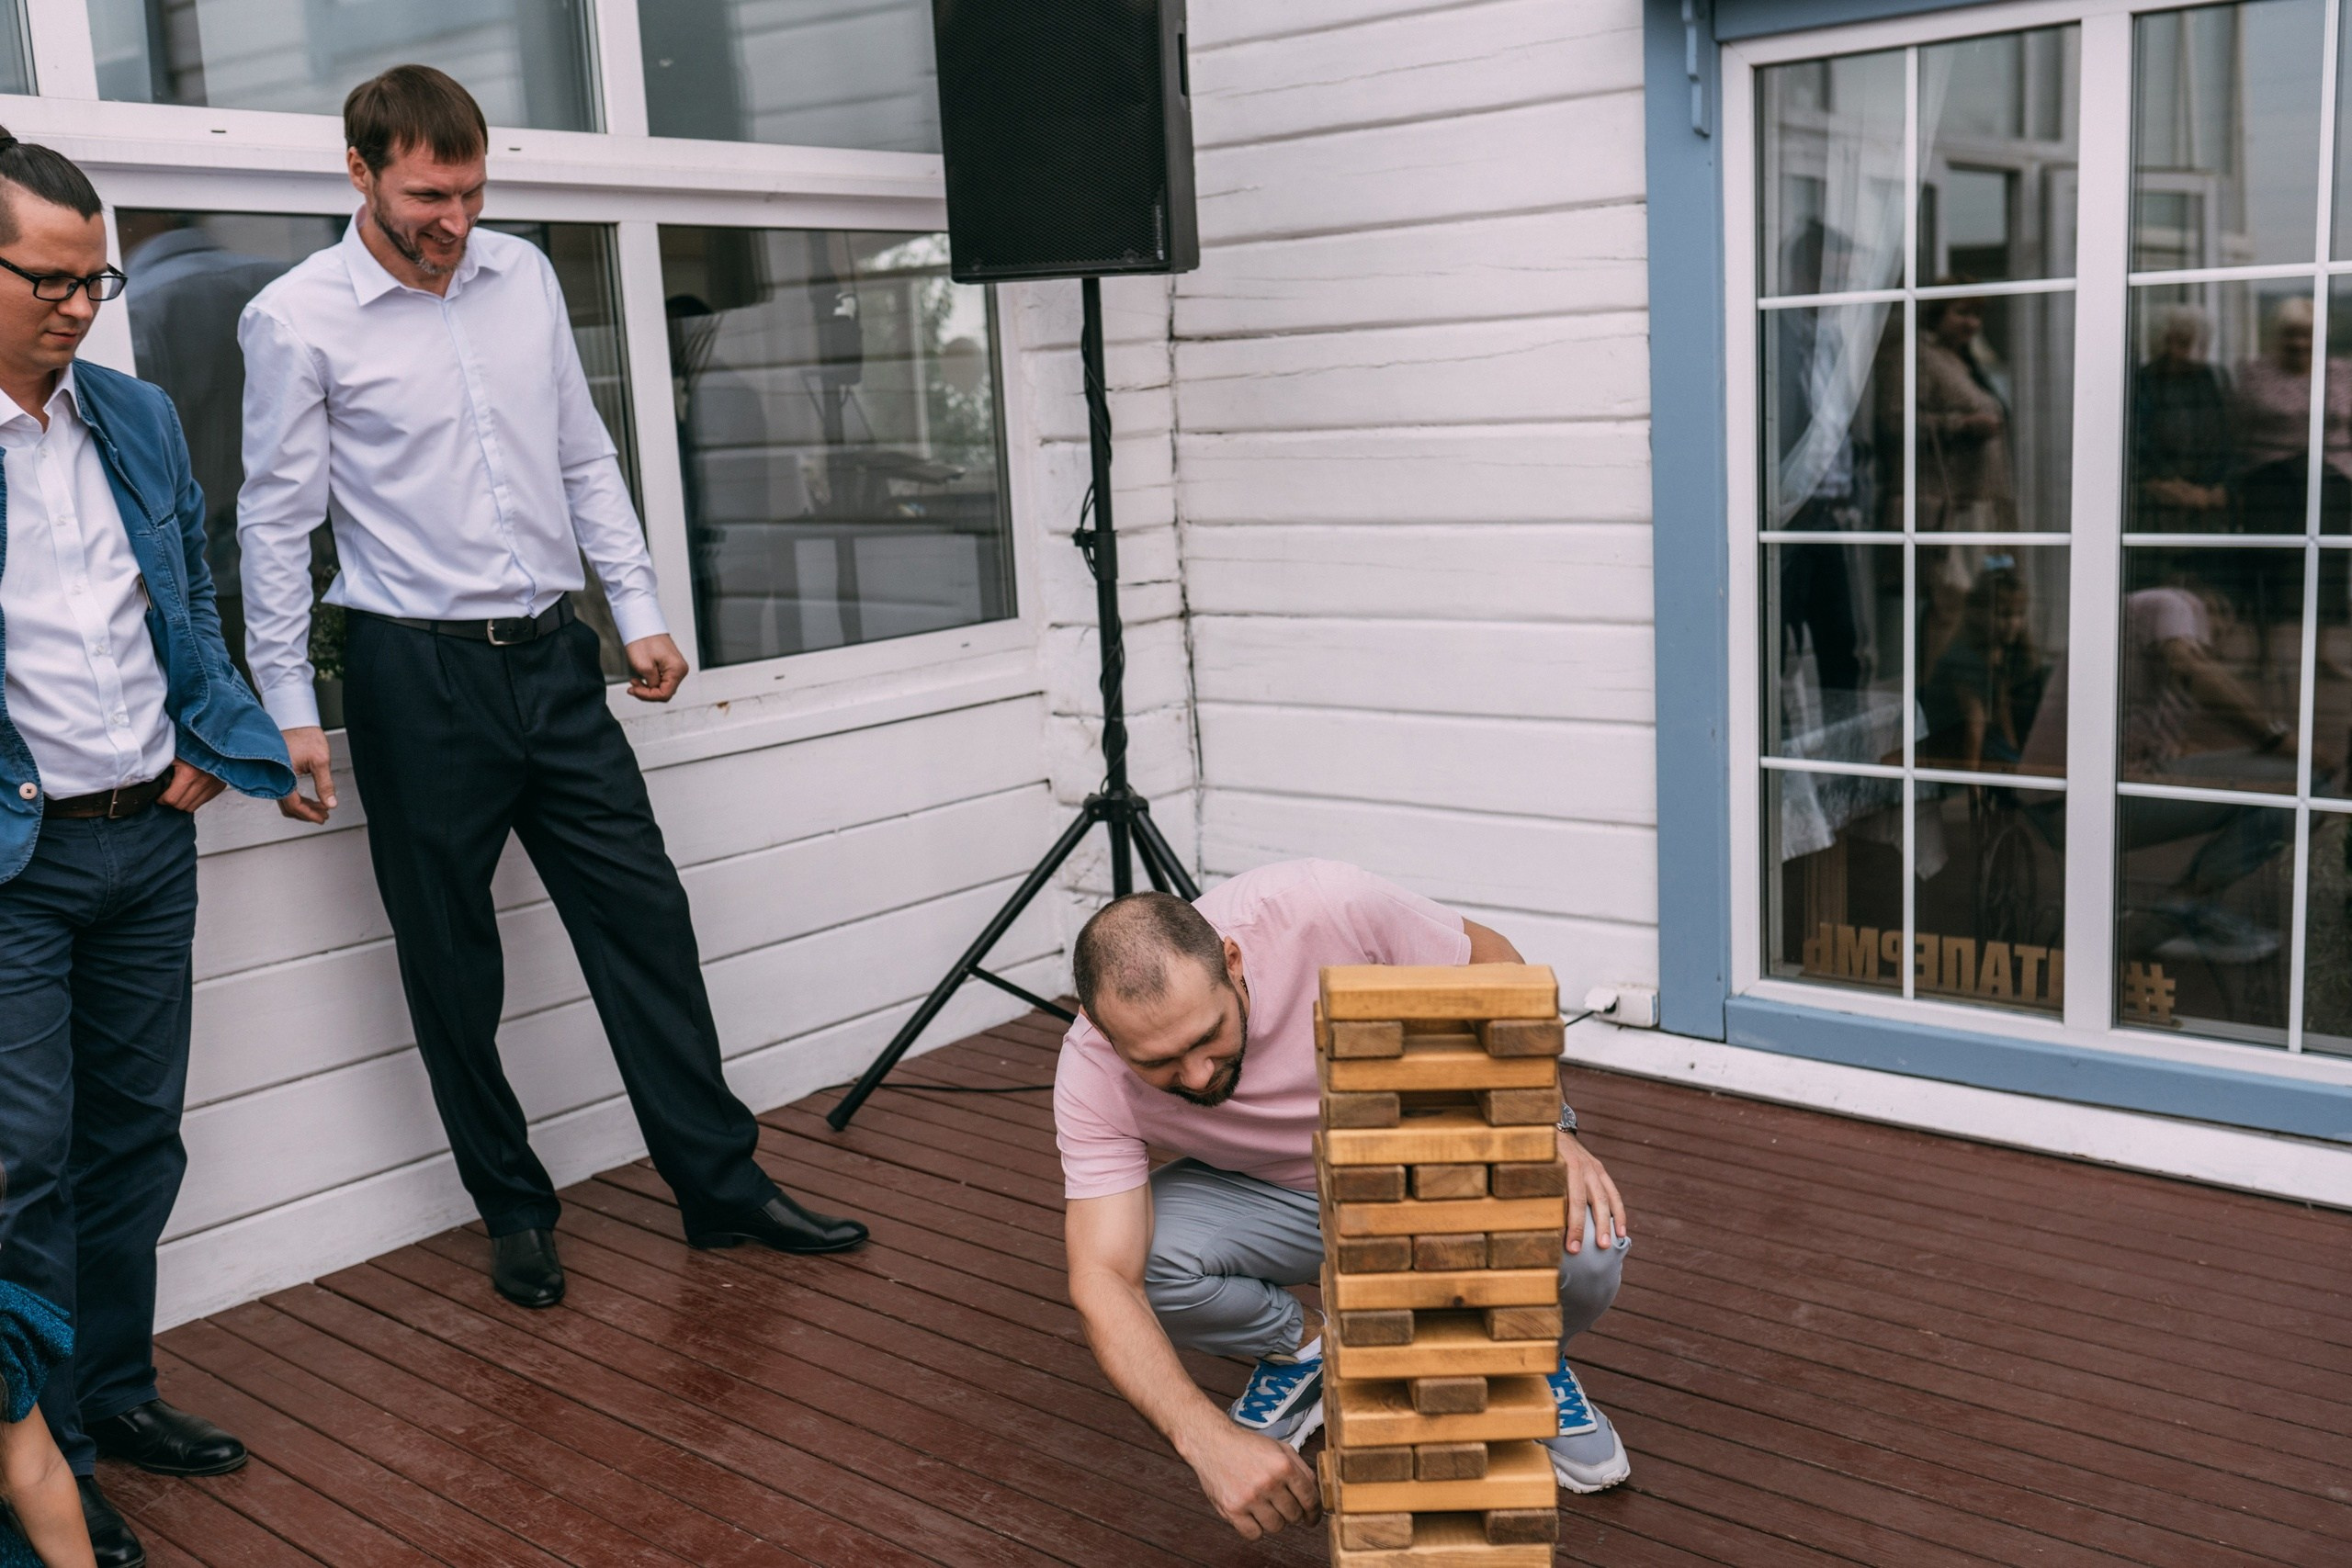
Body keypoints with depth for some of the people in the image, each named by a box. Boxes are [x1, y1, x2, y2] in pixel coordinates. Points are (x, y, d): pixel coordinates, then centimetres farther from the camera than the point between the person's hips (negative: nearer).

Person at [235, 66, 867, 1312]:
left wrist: (640, 611, 9)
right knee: (451, 965, 6)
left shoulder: (523, 275, 8)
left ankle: (722, 1185, 16)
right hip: (416, 672, -4)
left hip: (553, 658, 4)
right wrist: (287, 712, -5)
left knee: (644, 917, 5)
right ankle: (514, 1211, 23)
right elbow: (275, 521, -4)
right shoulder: (297, 320, -6)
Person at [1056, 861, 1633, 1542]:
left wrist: (1550, 1127, -27)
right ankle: (1303, 1348, 3)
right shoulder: (1092, 1076, -28)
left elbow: (1489, 961, -15)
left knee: (1583, 1246, -31)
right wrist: (1209, 1441, -48)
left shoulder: (1322, 905, -33)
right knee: (1142, 1251, -29)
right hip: (1273, 1198, 1)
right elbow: (1102, 1280, -33)